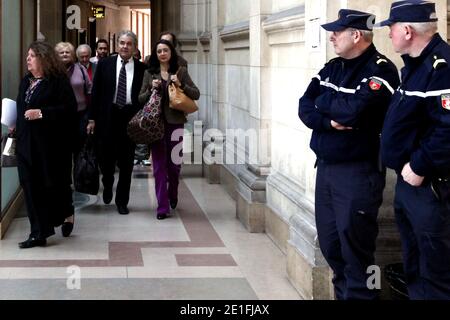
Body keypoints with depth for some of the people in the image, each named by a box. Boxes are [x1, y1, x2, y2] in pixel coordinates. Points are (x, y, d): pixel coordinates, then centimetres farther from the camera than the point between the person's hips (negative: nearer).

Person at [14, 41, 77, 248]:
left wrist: (41, 113, -21)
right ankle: (39, 233, 6)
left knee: (51, 183, 5)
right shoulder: (26, 81, 14)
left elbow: (70, 108, -17)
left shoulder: (58, 81, -9)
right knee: (31, 186, 2)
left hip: (51, 143, -6)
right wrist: (16, 126, 12)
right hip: (27, 143, 6)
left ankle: (65, 214, 33)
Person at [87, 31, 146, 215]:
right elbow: (96, 93, 5)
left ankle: (122, 201, 18)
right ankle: (107, 186, 33)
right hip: (108, 117, 0)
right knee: (106, 157, 2)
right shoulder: (104, 65, 4)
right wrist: (92, 118, 1)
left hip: (131, 118, 0)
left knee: (126, 162, 6)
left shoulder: (142, 69, 3)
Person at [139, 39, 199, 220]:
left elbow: (196, 94, 3)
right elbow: (141, 99, 10)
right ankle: (162, 207, 1)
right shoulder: (149, 73, 8)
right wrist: (151, 89, -8)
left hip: (175, 122, 0)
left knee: (174, 163, 7)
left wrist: (181, 85, -11)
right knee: (159, 165, -1)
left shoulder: (180, 71, 5)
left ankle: (173, 196, 34)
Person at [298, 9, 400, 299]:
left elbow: (352, 111, -26)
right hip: (325, 167, 8)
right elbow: (305, 109, 4)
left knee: (354, 246, -2)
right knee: (329, 242, 14)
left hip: (358, 172, -8)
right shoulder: (332, 67, 11)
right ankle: (342, 293, 30)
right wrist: (328, 121, -16)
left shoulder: (381, 70, -13)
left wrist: (323, 101, -7)